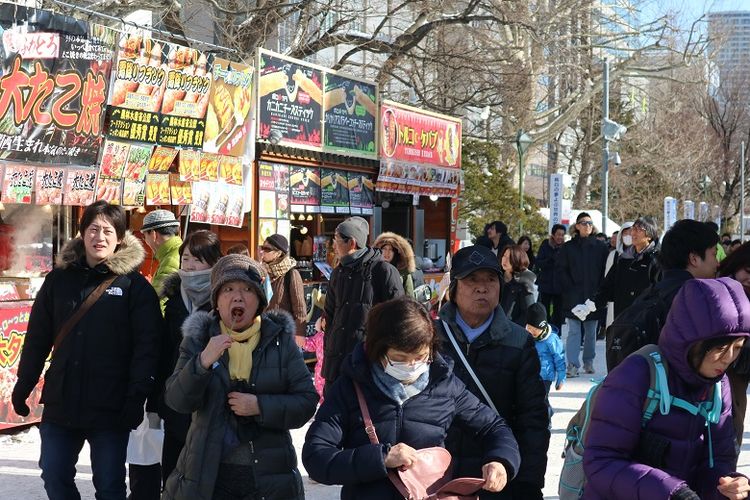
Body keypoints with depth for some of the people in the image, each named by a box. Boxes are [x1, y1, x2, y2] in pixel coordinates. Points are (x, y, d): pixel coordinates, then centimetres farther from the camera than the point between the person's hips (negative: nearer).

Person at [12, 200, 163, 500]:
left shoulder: (134, 285, -4)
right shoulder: (59, 279, 7)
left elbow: (147, 346, -9)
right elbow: (37, 338, 12)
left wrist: (137, 397, -16)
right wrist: (23, 386, 10)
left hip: (110, 407, -4)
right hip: (61, 402, 4)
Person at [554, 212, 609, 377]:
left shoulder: (600, 247, 5)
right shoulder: (568, 247, 4)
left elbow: (605, 271, 4)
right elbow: (560, 271, 3)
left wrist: (599, 292, -4)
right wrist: (569, 288, -6)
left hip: (593, 298, 1)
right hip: (573, 298, -1)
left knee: (591, 332, 9)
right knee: (573, 331, -6)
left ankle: (588, 362, 22)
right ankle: (573, 365, -7)